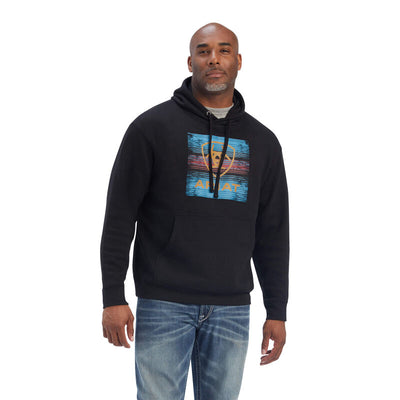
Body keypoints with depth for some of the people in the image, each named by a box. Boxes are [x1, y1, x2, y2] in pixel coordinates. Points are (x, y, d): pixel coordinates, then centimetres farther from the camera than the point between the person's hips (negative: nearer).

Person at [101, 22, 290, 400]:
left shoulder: (262, 141, 12)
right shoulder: (152, 126, 0)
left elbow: (272, 233, 13)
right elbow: (119, 216, -2)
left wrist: (277, 312, 10)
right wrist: (113, 297, -8)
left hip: (232, 309, 3)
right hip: (164, 304, -3)